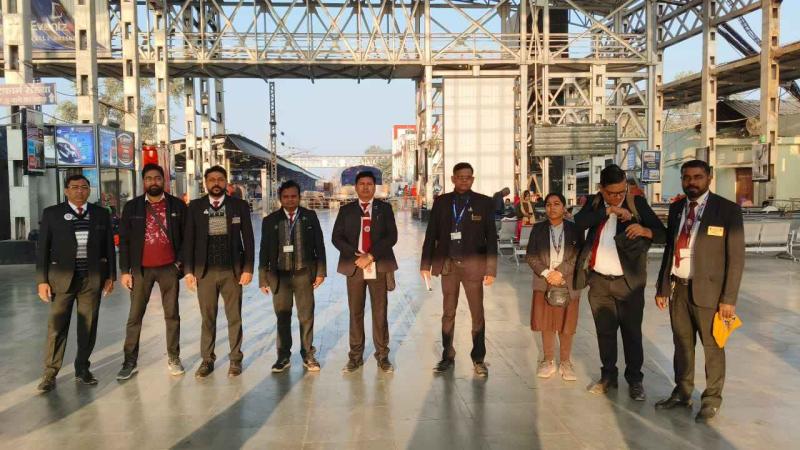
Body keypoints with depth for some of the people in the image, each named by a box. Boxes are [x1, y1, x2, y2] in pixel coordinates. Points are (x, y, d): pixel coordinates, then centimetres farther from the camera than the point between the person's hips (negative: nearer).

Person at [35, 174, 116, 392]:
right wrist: (42, 280, -3)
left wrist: (111, 276, 4)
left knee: (88, 326, 7)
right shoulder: (52, 214, 2)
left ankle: (82, 369, 20)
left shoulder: (101, 214, 7)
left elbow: (109, 247, 9)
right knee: (57, 327, 0)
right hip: (62, 278, -2)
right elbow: (43, 249, 1)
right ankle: (50, 374, 11)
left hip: (92, 278, 2)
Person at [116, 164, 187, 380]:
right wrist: (125, 270, -2)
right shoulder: (132, 207, 3)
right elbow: (124, 240, 3)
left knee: (172, 315, 6)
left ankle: (173, 358, 16)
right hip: (141, 269, 0)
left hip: (169, 268, 0)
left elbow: (186, 236, 5)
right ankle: (130, 362, 11)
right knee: (134, 317, 3)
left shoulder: (177, 205, 3)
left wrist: (181, 261, -5)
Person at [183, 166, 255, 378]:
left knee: (234, 317, 7)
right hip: (205, 271, 1)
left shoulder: (240, 206, 1)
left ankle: (235, 359, 18)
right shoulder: (195, 207, 3)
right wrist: (188, 271, -2)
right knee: (207, 318, 8)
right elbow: (188, 240, 4)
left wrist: (247, 269, -6)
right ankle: (207, 360, 19)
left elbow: (248, 239, 0)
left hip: (232, 270, -1)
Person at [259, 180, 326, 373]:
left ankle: (308, 355, 20)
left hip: (304, 273, 0)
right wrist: (263, 278, 2)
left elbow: (319, 245, 3)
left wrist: (321, 271, -1)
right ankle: (283, 357, 21)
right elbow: (264, 250, 4)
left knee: (306, 316, 7)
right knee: (282, 317, 8)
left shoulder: (310, 217, 2)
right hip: (280, 275, 0)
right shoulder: (270, 221, 3)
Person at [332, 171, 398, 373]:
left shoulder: (384, 208, 8)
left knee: (380, 312, 2)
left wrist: (371, 256, -13)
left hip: (379, 266, -1)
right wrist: (356, 256, -11)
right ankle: (355, 356, 12)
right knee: (355, 313, 4)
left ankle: (382, 356, 11)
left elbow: (391, 236, -2)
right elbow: (337, 237, 4)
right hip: (354, 266, 1)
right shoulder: (346, 210, 11)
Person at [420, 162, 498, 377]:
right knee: (448, 313, 11)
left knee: (477, 314, 5)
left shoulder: (484, 203, 0)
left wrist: (491, 269, -5)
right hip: (448, 265, 2)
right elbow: (431, 234, 7)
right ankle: (447, 356, 23)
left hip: (473, 265, -2)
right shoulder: (441, 202, 5)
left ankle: (478, 359, 18)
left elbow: (491, 238, 0)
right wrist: (426, 264, 3)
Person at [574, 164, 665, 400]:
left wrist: (645, 231, -25)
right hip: (598, 281, 3)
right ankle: (608, 376, 27)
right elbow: (579, 221, -13)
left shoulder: (637, 203, -1)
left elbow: (662, 233, -4)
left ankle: (635, 379, 19)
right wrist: (608, 211, -20)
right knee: (605, 331, 13)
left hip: (628, 282, -2)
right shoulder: (594, 203, 6)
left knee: (632, 332, 5)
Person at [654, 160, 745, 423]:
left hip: (707, 290, -4)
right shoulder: (676, 209, 8)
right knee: (682, 344, 15)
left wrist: (729, 298, -12)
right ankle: (682, 393, 30)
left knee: (712, 347, 8)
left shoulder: (727, 210, -7)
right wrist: (662, 288, 10)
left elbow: (736, 256, -8)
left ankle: (712, 399, 23)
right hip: (677, 288, 5)